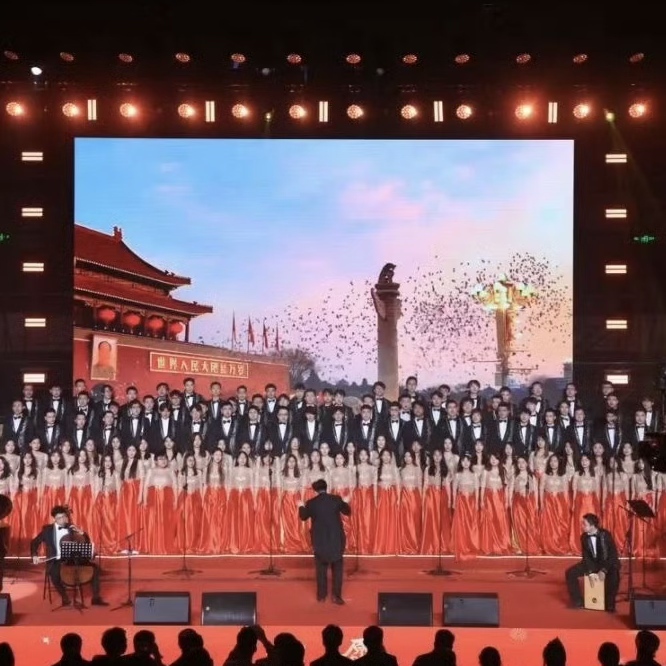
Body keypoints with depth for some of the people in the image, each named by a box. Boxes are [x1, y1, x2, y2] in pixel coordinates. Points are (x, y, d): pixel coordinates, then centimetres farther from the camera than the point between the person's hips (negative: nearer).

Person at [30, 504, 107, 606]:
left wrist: (81, 533, -9)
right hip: (56, 561, -3)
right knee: (54, 573, -37)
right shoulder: (48, 529, 3)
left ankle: (96, 597, -9)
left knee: (94, 567, -15)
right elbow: (35, 542, 6)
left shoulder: (71, 528, 9)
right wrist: (35, 555, -11)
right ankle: (65, 597, -14)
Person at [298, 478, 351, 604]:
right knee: (337, 568, 7)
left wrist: (301, 506, 29)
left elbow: (303, 516, 10)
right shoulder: (336, 499, -6)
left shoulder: (311, 503, -7)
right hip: (336, 539, 0)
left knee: (321, 569, 12)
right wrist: (344, 502, 30)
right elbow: (347, 512, 10)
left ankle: (321, 595, 16)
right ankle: (337, 596, 4)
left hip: (319, 541, 0)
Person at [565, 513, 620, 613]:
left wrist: (603, 571, -28)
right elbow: (586, 556, -5)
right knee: (570, 572, -14)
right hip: (592, 563, 4)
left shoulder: (606, 535, -19)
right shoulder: (584, 537, -6)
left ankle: (609, 604, -21)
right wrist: (590, 572, -20)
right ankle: (578, 601, -1)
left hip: (608, 563, -4)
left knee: (614, 574, -39)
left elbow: (613, 555, -20)